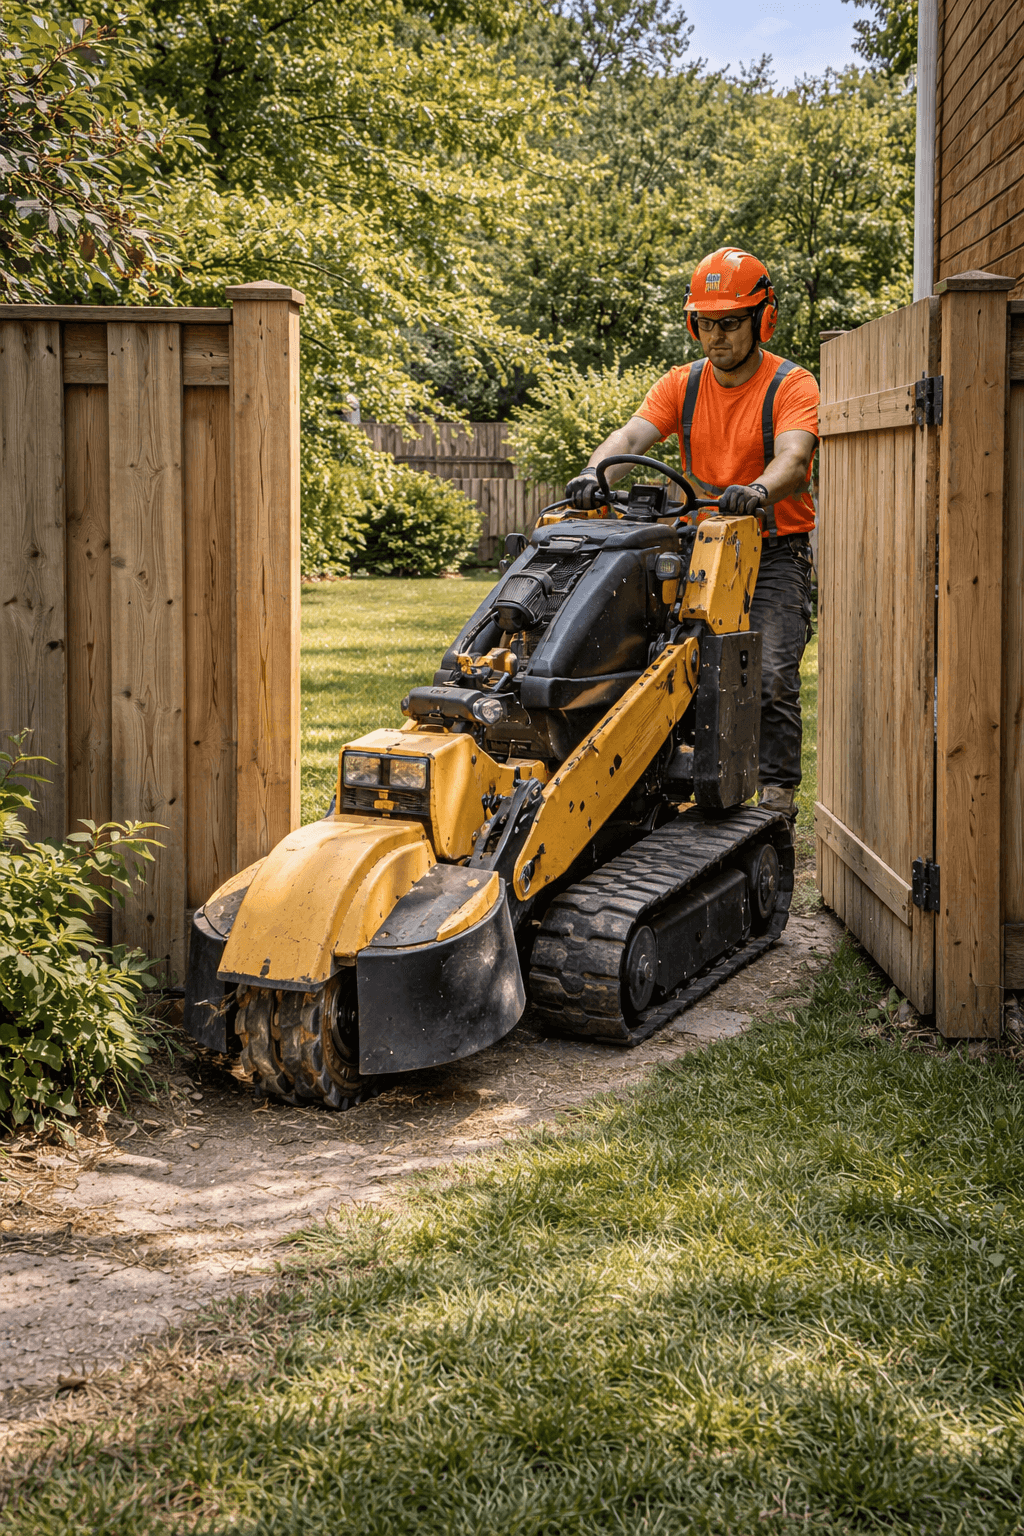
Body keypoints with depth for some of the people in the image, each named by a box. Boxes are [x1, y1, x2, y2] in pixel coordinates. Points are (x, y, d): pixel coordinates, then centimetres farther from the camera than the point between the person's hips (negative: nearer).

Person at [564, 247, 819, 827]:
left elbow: (793, 457, -25)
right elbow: (633, 435, -9)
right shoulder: (683, 385, 6)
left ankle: (778, 791, -3)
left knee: (771, 675, -13)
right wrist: (595, 474, -32)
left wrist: (757, 491, -48)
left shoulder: (792, 386, -7)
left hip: (776, 549, -4)